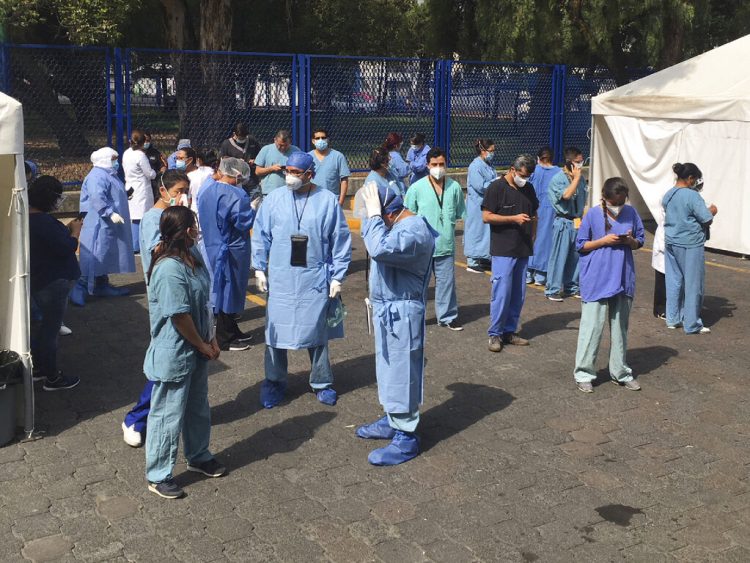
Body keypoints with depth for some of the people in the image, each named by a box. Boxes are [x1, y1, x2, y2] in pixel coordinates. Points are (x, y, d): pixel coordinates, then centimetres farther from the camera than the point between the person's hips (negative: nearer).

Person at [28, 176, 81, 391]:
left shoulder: (31, 218, 6)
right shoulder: (43, 222, -26)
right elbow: (67, 248, -25)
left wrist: (67, 229, 3)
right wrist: (75, 231, -9)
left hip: (37, 280, 11)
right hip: (52, 282, -11)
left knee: (41, 325, 23)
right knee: (51, 329, 0)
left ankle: (38, 368, 36)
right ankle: (52, 378, 11)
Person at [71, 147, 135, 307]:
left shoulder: (108, 174, 18)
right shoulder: (97, 176, -16)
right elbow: (97, 198, -29)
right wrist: (111, 213, -33)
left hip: (108, 226, 11)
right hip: (99, 224, -11)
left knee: (105, 256, 15)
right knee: (95, 257, -12)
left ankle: (102, 285, 23)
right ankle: (80, 288, -12)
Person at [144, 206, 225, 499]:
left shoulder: (190, 259, 3)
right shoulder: (169, 269, -27)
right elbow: (180, 316, -25)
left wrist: (210, 340, 5)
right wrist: (203, 346, -13)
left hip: (196, 353, 9)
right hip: (174, 356, -9)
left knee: (198, 408, 24)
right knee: (168, 415, 5)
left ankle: (199, 457, 44)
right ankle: (158, 476, 21)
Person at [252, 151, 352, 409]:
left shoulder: (328, 201, -3)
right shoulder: (274, 199, 0)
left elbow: (341, 241, 1)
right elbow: (261, 235, 7)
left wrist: (337, 276, 0)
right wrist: (260, 269, 5)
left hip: (316, 280, -1)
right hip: (280, 279, 1)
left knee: (317, 330, 9)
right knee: (276, 329, 4)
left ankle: (321, 383, 25)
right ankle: (274, 382, 21)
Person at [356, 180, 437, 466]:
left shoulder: (414, 230, -23)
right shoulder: (397, 225, 8)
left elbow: (380, 249, -38)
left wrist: (374, 215, -28)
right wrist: (373, 216, 4)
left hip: (401, 312, -10)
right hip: (387, 308, 10)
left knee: (401, 372, -2)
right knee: (389, 368, 21)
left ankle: (406, 438, 9)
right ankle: (393, 421, 37)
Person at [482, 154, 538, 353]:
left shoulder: (528, 189, 12)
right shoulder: (497, 187, -7)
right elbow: (486, 216, -11)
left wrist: (532, 236, 10)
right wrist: (514, 218, -18)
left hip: (523, 250, 6)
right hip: (503, 250, -6)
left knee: (518, 295, 10)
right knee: (501, 293, -7)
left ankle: (509, 331, 21)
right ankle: (495, 333, 4)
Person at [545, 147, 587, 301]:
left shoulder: (581, 178, 11)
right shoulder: (558, 179, -9)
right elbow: (567, 195, -25)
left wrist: (581, 218, 15)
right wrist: (576, 177, -16)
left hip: (577, 222, 6)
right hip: (563, 222, -6)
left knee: (575, 256, 10)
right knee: (559, 256, -4)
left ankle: (571, 287, 22)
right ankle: (552, 289, 3)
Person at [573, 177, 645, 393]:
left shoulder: (631, 213, 2)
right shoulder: (593, 215, -7)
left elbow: (640, 242, 10)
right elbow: (580, 245, -3)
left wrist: (630, 241, -12)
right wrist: (604, 240, -16)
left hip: (623, 279, 4)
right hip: (596, 280, -4)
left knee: (620, 327, 14)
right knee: (592, 326, -3)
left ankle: (620, 372, 26)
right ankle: (584, 373, 7)